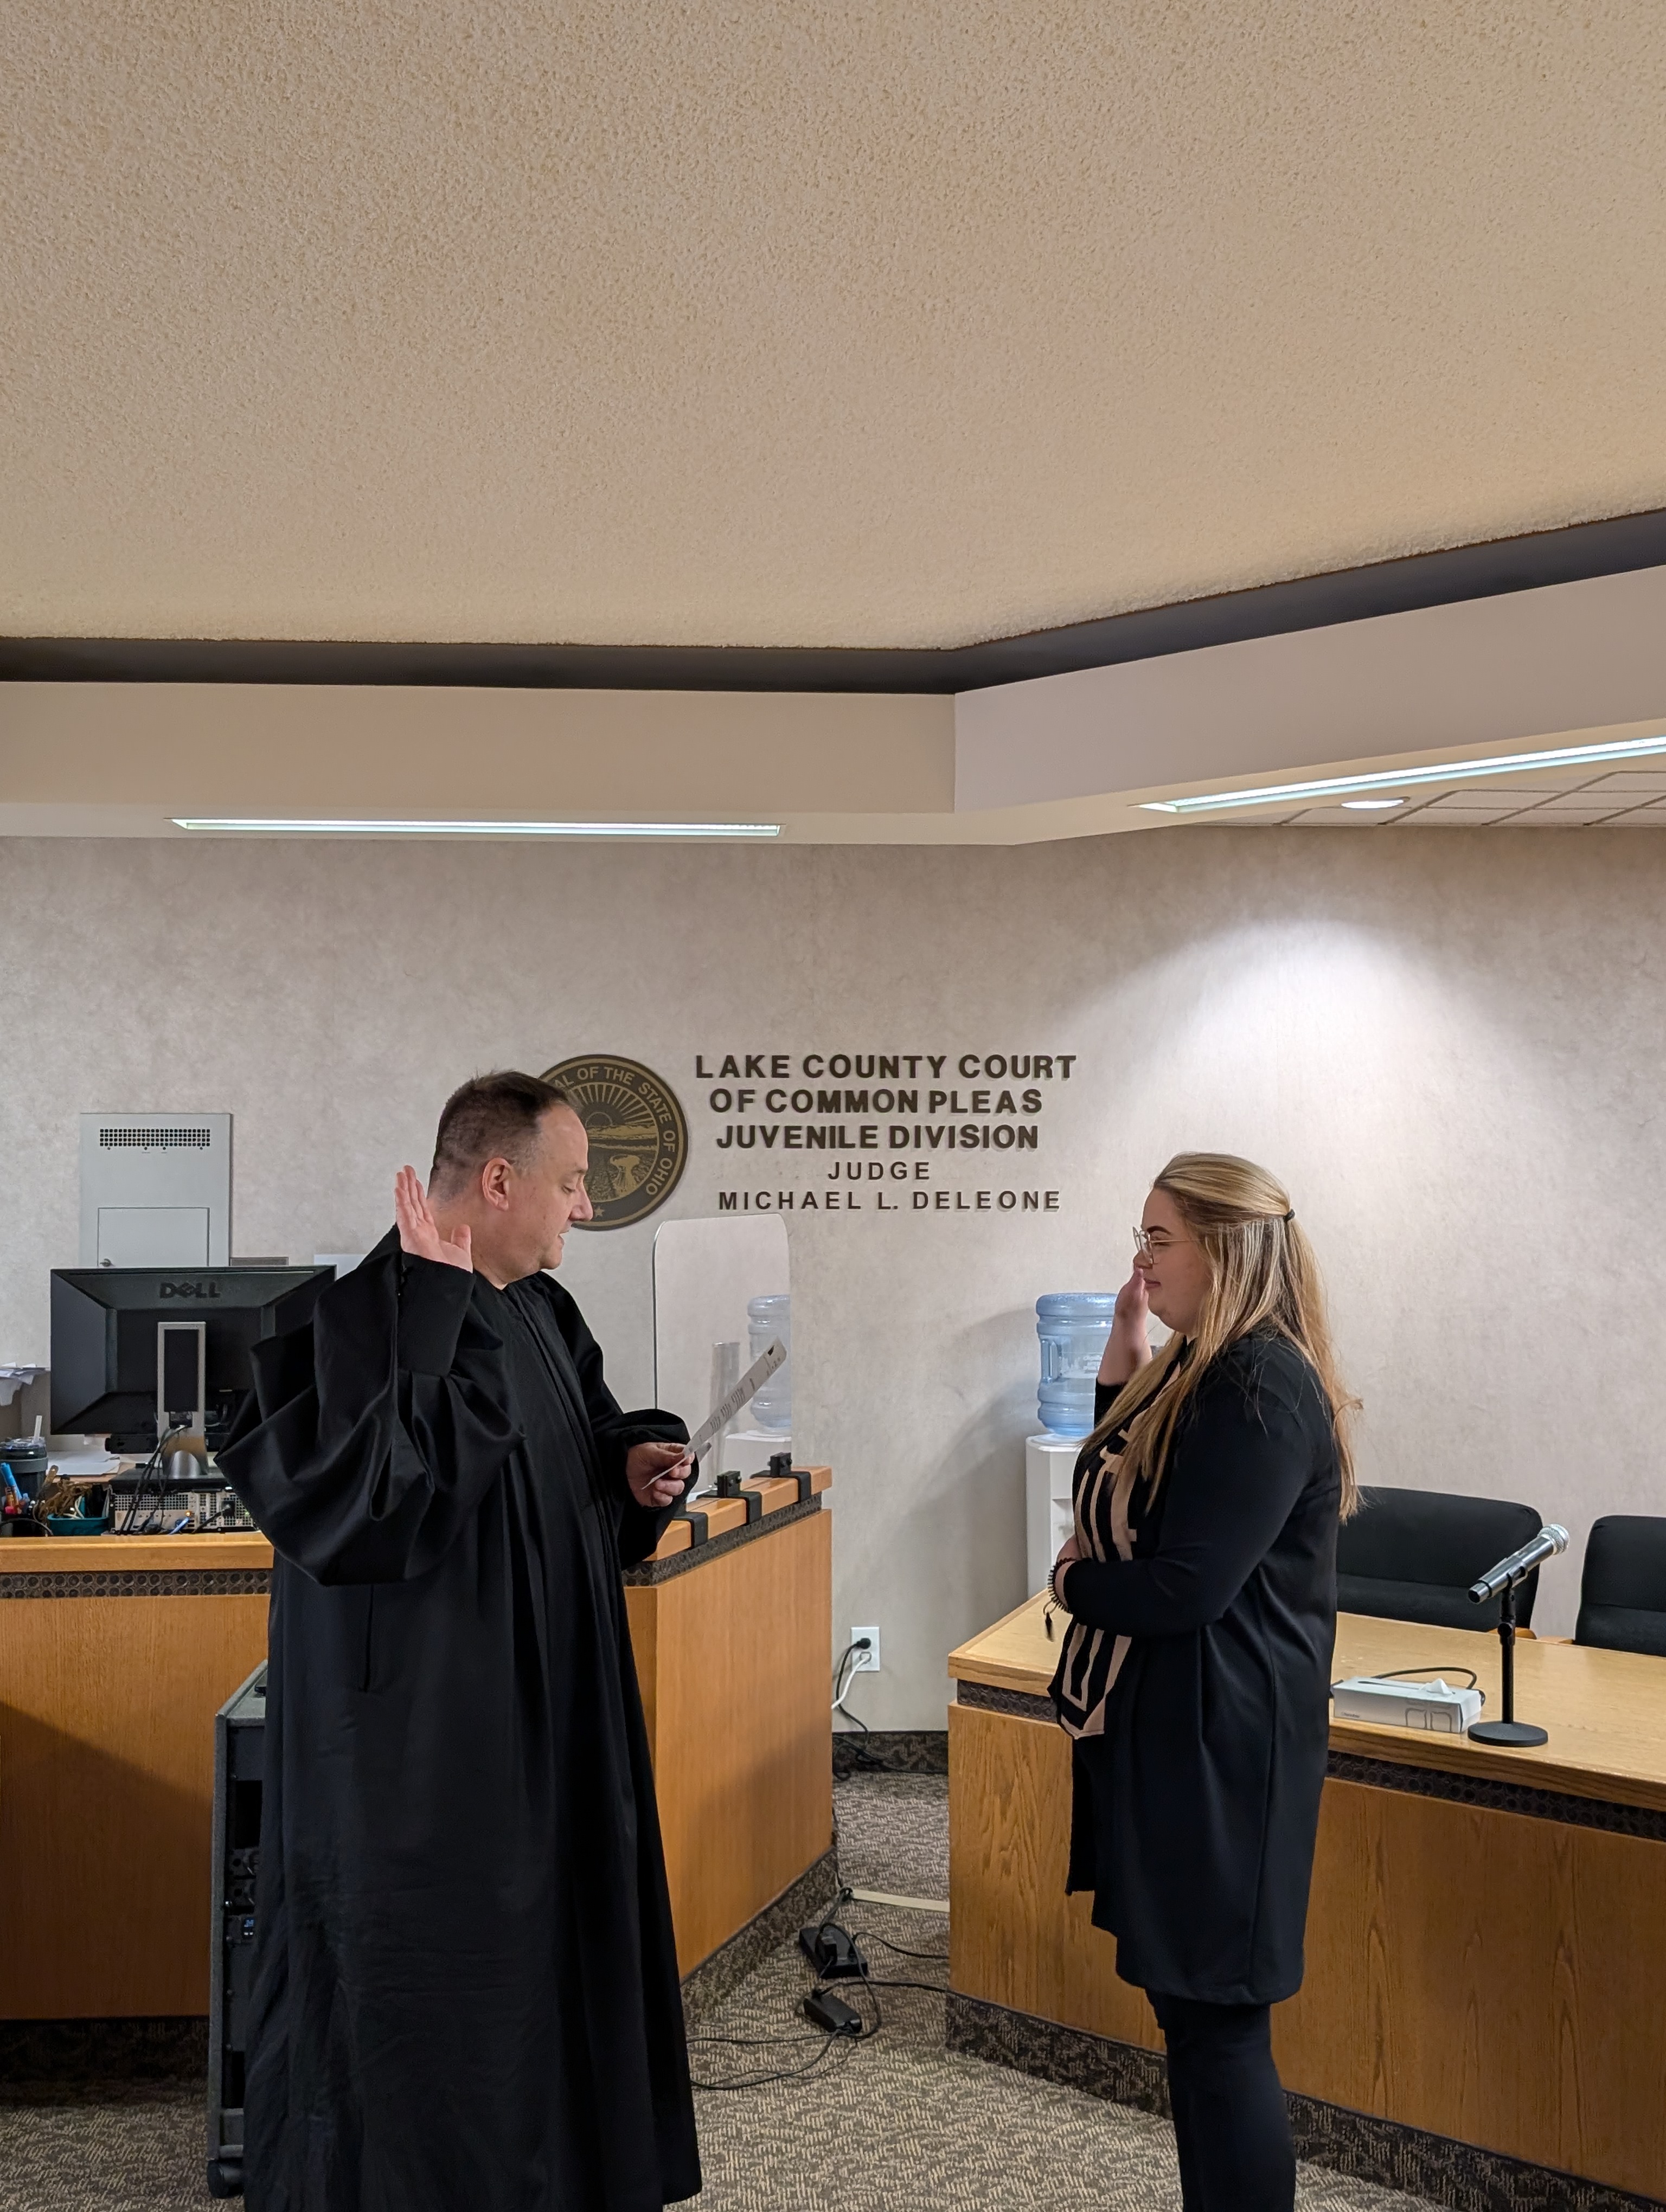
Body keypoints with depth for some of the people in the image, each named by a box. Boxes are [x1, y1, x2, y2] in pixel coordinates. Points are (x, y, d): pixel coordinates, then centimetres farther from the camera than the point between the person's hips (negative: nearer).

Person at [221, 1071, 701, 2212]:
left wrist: (638, 1460, -3)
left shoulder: (543, 1311, 6)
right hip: (424, 1741, -9)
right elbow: (372, 1491, -33)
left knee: (548, 1945, 21)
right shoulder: (368, 1317, -21)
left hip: (546, 1717, 9)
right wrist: (436, 1306, -33)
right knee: (427, 1983, 7)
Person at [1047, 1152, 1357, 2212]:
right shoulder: (1209, 1369, 10)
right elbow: (1115, 1497, 15)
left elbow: (1184, 1586, -24)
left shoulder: (1262, 1389, -21)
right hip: (1170, 1726, 10)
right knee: (1192, 2002, 19)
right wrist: (1126, 1356, 5)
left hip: (1218, 1743, -10)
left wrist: (1073, 1581, -5)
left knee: (1215, 2016, 2)